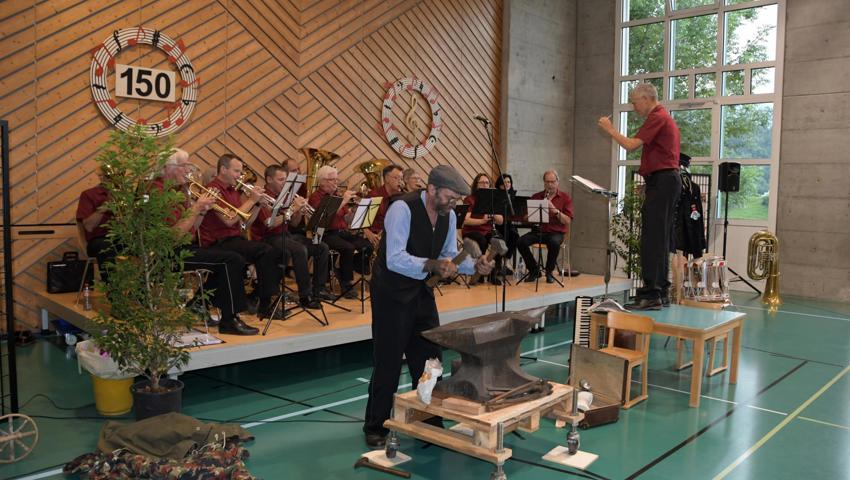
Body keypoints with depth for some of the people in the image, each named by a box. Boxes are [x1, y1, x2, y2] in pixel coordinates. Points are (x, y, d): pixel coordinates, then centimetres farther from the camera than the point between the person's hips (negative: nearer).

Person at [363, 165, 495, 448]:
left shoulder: (449, 215, -1)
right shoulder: (403, 209, -24)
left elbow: (449, 257, 8)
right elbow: (395, 259, -31)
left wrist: (475, 265, -11)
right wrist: (432, 265, -43)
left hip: (422, 292, 7)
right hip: (392, 294, -7)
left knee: (429, 358, 11)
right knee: (388, 361, 1)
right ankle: (375, 427, 18)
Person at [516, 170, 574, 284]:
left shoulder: (565, 198, 4)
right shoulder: (536, 197, 11)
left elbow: (567, 221, -6)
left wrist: (555, 210, -19)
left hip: (556, 232, -2)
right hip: (537, 231, 3)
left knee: (554, 243, -37)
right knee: (521, 242, -25)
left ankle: (549, 272, -9)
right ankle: (534, 270, -2)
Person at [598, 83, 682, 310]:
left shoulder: (657, 117, -10)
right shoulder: (665, 117, 23)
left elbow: (631, 144, -18)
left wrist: (609, 129, -5)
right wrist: (647, 182, 24)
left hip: (661, 181, -11)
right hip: (668, 180, 11)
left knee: (652, 238, -14)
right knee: (661, 238, 12)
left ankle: (650, 295, -16)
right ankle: (660, 290, 16)